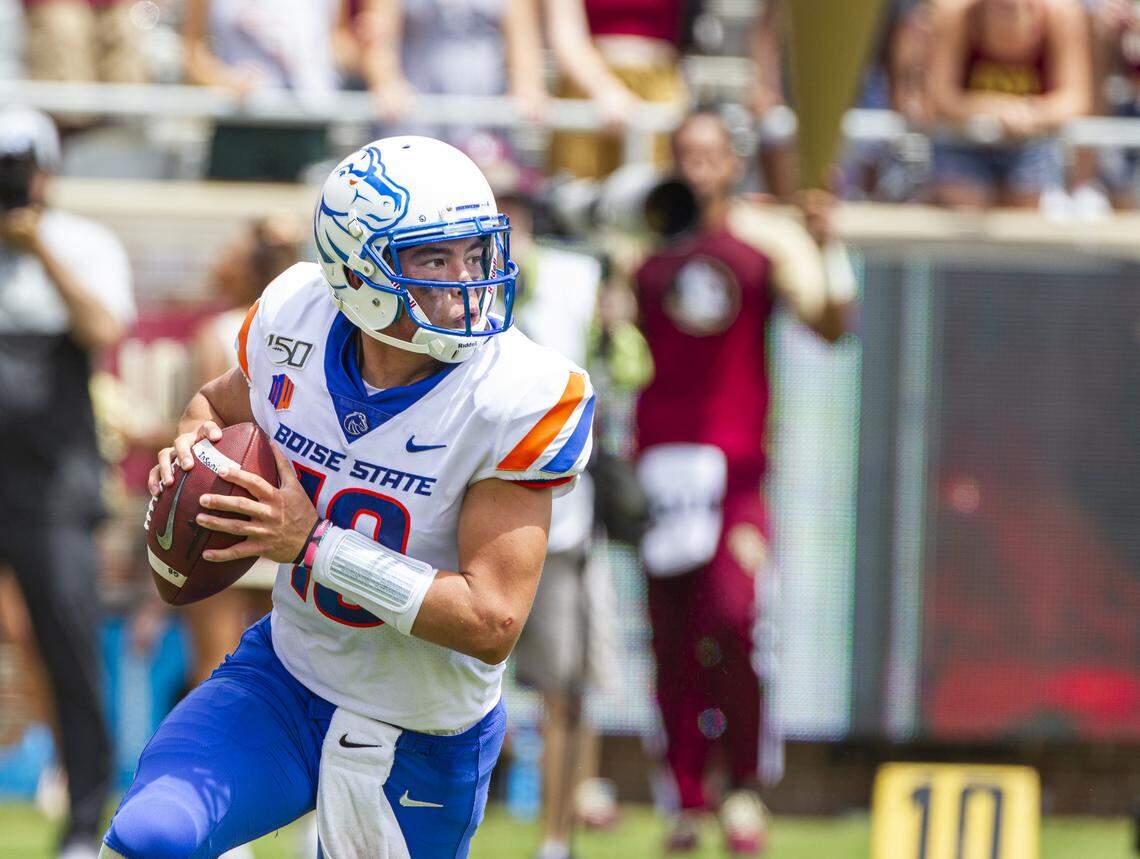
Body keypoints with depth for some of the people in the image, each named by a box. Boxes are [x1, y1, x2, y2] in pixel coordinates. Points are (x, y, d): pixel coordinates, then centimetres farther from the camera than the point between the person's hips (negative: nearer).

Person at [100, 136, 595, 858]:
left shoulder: (518, 400, -23)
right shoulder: (294, 323, -10)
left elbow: (491, 623, -25)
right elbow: (223, 403, 15)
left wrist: (313, 544, -28)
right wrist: (195, 447, -10)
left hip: (426, 748, -2)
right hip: (286, 681, 2)